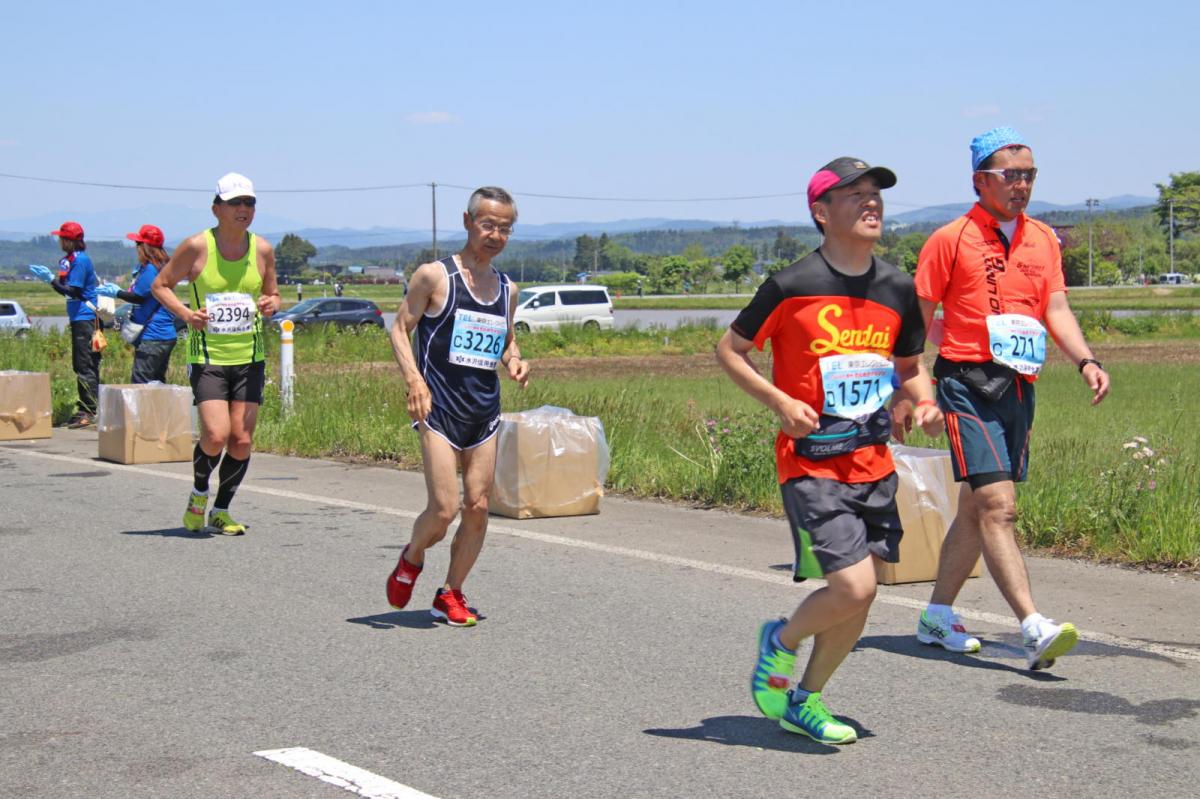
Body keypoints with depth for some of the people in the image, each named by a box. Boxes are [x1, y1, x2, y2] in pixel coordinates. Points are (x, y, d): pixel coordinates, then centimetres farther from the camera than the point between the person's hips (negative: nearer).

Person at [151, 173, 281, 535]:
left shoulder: (262, 250, 4)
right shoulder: (197, 246, -5)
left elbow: (272, 294, 17)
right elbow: (160, 285, 4)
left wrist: (271, 304, -7)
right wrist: (185, 313, -13)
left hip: (249, 356, 3)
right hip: (207, 356, -3)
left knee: (242, 441, 0)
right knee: (215, 435, -16)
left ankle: (221, 512, 19)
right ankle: (199, 495, 14)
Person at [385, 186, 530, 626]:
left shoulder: (508, 289, 12)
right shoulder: (435, 275, -4)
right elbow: (400, 329, -4)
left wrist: (515, 361, 3)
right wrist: (414, 379, -17)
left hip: (484, 410, 5)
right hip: (438, 408, -5)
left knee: (478, 507, 2)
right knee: (444, 508, -12)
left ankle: (450, 593, 19)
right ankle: (411, 559, 20)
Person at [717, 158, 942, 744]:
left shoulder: (898, 289, 5)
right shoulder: (792, 286, -10)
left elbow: (910, 365, 19)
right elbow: (729, 349, 0)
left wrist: (925, 402, -3)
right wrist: (780, 402, -12)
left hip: (873, 463, 6)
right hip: (811, 463, -6)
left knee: (857, 599, 7)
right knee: (853, 587, -16)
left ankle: (804, 702, 28)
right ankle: (781, 640, 15)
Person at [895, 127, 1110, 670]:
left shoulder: (1043, 239, 13)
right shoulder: (951, 239, -3)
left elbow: (1056, 310, 8)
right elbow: (917, 321, -1)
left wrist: (1086, 361, -9)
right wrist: (904, 393, -4)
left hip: (1019, 388, 6)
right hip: (968, 382, -6)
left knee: (976, 509, 12)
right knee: (998, 505, -14)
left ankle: (938, 615, 25)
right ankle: (1033, 630, -19)